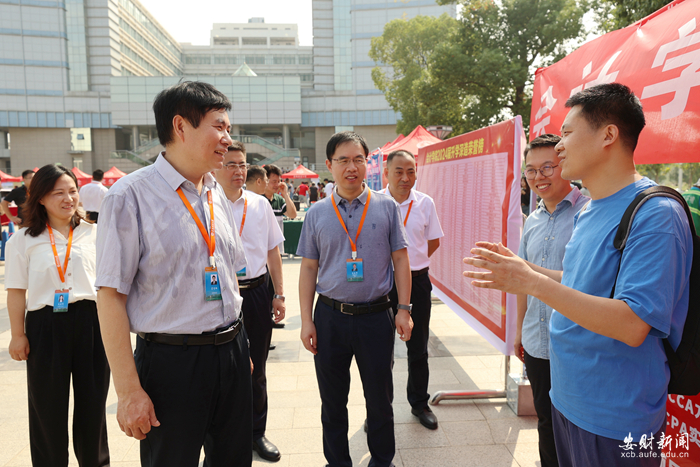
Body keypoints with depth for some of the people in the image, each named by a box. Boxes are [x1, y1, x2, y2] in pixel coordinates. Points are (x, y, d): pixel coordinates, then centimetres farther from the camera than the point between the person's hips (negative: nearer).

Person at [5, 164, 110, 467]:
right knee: (48, 403, 10)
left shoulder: (93, 233, 4)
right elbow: (17, 291, 1)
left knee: (92, 398, 12)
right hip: (45, 325, -1)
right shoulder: (23, 240, 2)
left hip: (90, 320, 1)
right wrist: (18, 335, -3)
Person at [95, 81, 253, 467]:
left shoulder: (218, 195, 8)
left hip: (231, 353, 6)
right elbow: (111, 295, -14)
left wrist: (238, 345, 16)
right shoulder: (130, 196, -13)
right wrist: (128, 390, -14)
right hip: (172, 361, -6)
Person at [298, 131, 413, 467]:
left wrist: (404, 309, -2)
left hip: (376, 315, -1)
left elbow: (400, 259, 2)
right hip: (330, 316, 1)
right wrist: (307, 320, 1)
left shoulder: (386, 206, 0)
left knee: (380, 397, 13)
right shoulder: (316, 214, 2)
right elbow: (309, 268, 4)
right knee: (332, 400, 15)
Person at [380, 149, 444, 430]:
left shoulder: (425, 203, 0)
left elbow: (434, 241, 12)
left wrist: (412, 263, 3)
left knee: (418, 347, 13)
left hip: (417, 282, 2)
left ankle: (419, 403, 32)